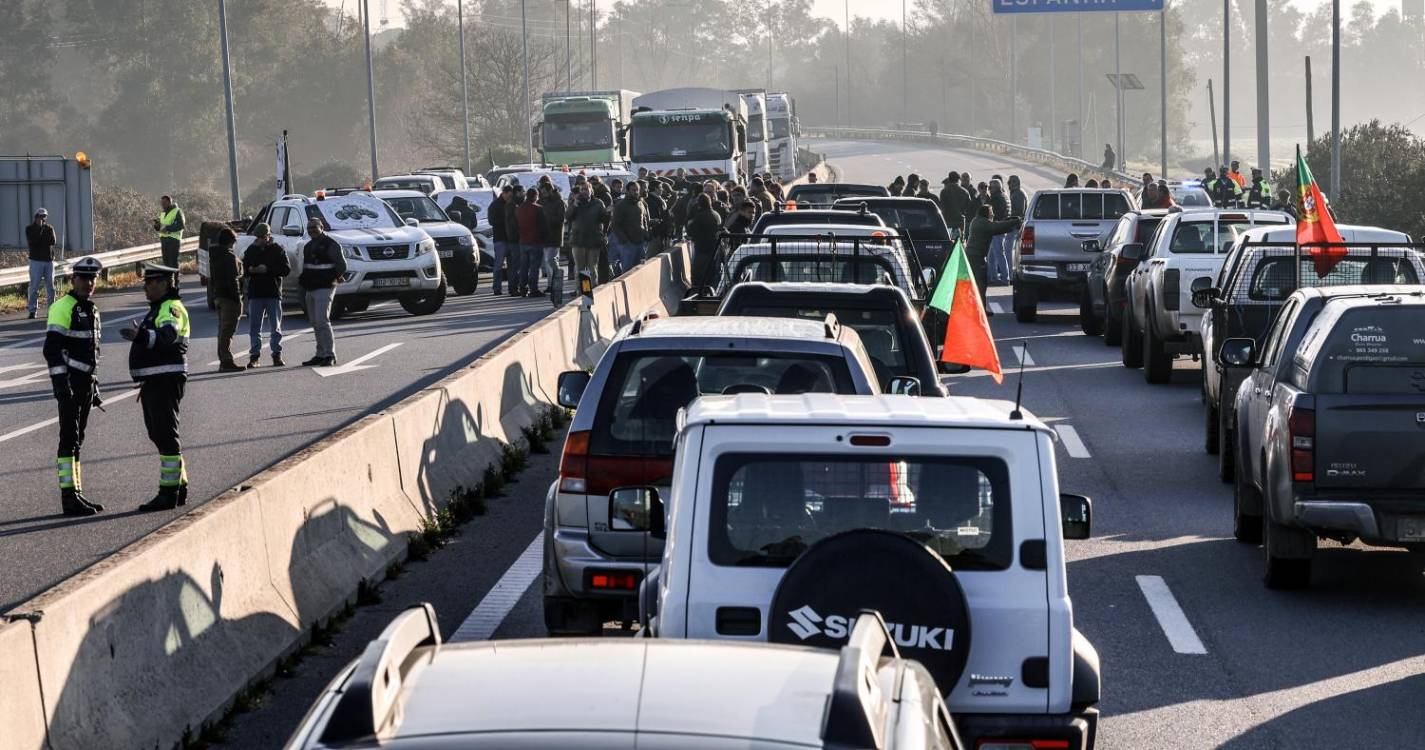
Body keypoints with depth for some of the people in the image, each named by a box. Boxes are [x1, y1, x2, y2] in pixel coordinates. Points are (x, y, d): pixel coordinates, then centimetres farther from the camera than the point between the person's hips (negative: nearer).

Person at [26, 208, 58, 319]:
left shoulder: (49, 228, 11)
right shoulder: (30, 229, 4)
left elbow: (53, 242, -2)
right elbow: (31, 242, -12)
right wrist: (39, 228, -9)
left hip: (49, 261, 3)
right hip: (36, 260, -3)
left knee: (50, 286, 3)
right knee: (34, 286, -6)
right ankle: (32, 310, -5)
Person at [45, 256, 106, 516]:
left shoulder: (91, 310, 17)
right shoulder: (63, 308, -10)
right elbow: (52, 348, -17)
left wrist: (95, 387, 24)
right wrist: (61, 384, -23)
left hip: (86, 384, 9)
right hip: (69, 383, -9)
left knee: (77, 440, 12)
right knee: (69, 439, -10)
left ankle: (76, 494, 16)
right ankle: (69, 496, -12)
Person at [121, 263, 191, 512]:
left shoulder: (172, 308, -13)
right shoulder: (158, 308, 21)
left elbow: (168, 335, -32)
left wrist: (141, 335, -46)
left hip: (166, 380, -11)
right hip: (154, 381, 11)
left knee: (166, 435, -10)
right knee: (158, 434, 15)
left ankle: (169, 493, -9)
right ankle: (180, 486, 23)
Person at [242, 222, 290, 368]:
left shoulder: (278, 249, 2)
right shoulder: (251, 250, 11)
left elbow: (286, 269, -6)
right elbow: (243, 268, 13)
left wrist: (268, 269, -15)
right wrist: (250, 270, -10)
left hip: (273, 293, -2)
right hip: (255, 294, 2)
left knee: (275, 327, 3)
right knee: (254, 327, 0)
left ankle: (277, 355, 8)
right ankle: (254, 356, 2)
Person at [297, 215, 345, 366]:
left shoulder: (330, 245, -8)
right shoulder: (308, 246, 18)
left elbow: (342, 266, -10)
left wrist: (329, 279, -11)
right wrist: (302, 279, 14)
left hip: (324, 289, -9)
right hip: (310, 290, 9)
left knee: (322, 321, -16)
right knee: (315, 323, 9)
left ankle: (330, 355, -15)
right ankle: (320, 355, 14)